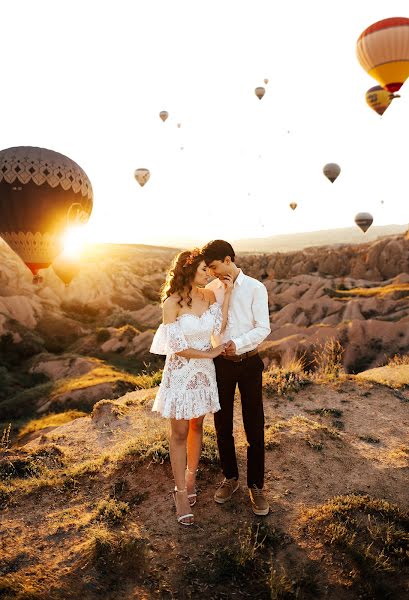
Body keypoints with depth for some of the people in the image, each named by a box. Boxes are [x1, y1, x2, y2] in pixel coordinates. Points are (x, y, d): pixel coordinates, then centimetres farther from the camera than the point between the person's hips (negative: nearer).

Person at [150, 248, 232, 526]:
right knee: (180, 432, 6)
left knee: (196, 426, 16)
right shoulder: (172, 302, -15)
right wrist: (209, 353, -10)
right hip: (180, 372, -4)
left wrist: (227, 294, -14)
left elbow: (219, 329, -13)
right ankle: (181, 493, 18)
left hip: (204, 371, 5)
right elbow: (177, 347, -16)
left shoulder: (209, 295, -1)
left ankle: (190, 477, 36)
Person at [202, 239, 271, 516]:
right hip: (220, 362, 3)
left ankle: (256, 485, 21)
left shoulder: (255, 288, -9)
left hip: (249, 361, -3)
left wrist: (238, 344, -26)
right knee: (223, 425, 12)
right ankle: (230, 477, 32)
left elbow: (263, 328, -11)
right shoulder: (210, 289, 1)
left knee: (254, 426, 4)